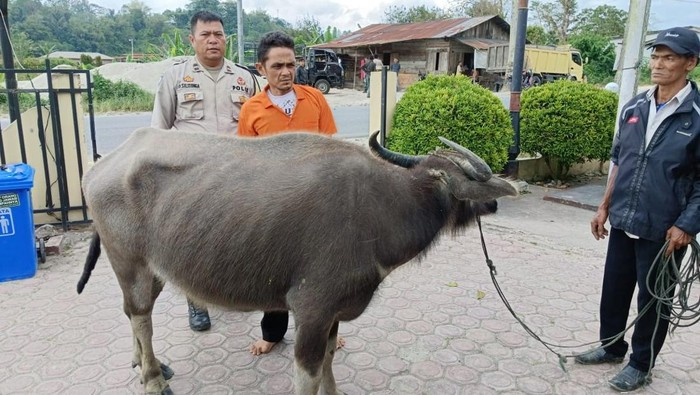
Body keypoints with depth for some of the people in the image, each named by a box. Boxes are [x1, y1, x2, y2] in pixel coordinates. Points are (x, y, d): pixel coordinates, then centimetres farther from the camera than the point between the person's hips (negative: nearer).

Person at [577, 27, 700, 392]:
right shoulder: (634, 108, 5)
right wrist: (605, 206, 11)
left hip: (664, 229, -5)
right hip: (623, 222, 5)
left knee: (653, 298, 9)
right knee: (613, 289, 16)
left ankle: (641, 365, 27)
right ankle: (611, 347, 36)